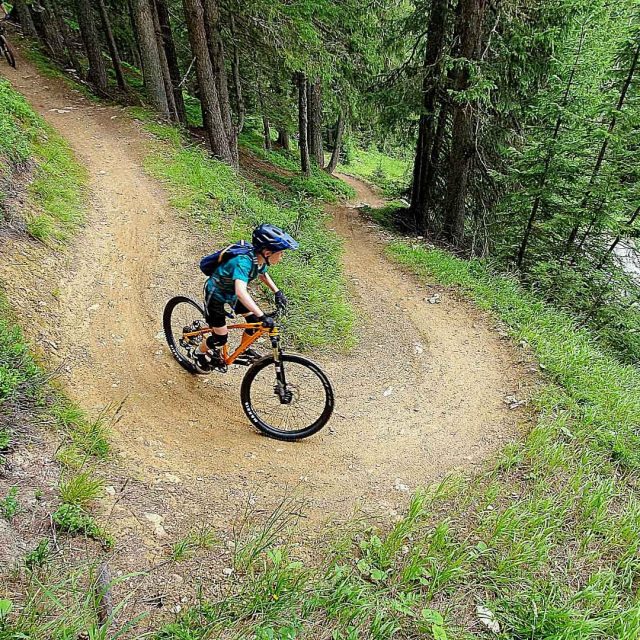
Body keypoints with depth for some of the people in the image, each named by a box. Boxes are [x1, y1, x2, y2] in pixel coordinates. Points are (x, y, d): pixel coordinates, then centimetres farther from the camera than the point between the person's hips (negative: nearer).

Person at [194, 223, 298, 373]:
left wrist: (277, 292, -1)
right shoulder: (244, 261, -40)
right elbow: (241, 292, -54)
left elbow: (263, 274, 10)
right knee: (221, 338, -1)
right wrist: (262, 316, -57)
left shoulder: (260, 259, -15)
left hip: (232, 292, 7)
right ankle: (199, 353, 29)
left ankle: (244, 349, 29)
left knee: (255, 321, 2)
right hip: (215, 294, -7)